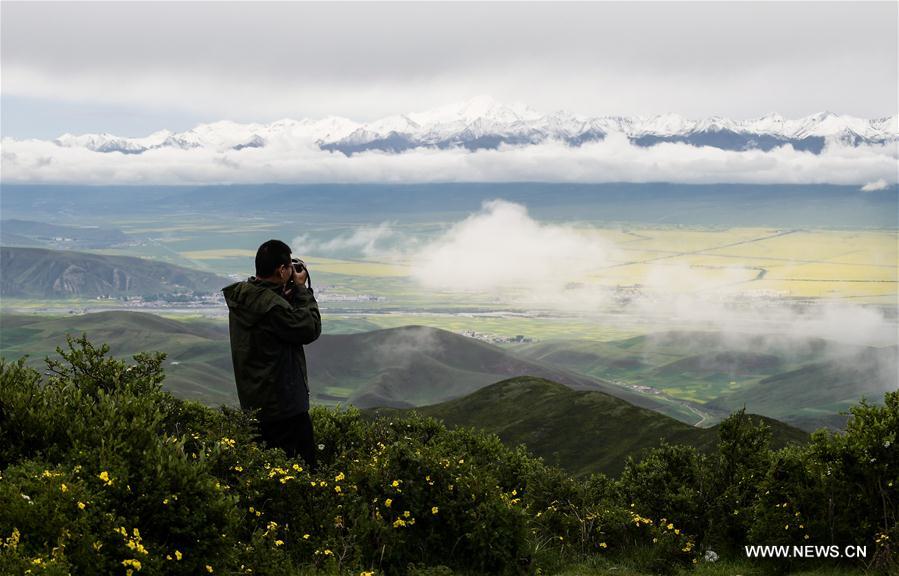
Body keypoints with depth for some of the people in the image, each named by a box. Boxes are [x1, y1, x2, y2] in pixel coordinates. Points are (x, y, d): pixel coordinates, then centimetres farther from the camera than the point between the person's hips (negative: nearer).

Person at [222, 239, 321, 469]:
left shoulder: (241, 297, 6)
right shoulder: (271, 305, -24)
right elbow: (310, 329, -15)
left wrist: (289, 294, 6)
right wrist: (301, 289, -8)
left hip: (253, 402, 10)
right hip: (284, 405, -10)